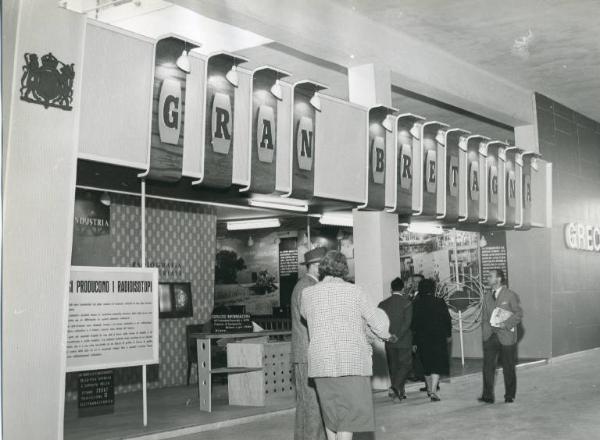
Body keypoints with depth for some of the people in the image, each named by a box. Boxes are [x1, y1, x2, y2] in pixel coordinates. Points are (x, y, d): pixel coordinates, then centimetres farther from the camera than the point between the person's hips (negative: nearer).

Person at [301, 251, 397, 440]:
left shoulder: (308, 293, 2)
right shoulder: (353, 291, -5)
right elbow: (376, 320, 5)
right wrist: (387, 335, 25)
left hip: (322, 363, 4)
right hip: (352, 361, -4)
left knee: (331, 413, 16)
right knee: (350, 414, -2)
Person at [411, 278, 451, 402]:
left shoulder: (416, 305, -5)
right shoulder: (440, 302, -7)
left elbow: (413, 323, -4)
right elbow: (447, 319, -1)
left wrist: (414, 342, 3)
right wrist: (448, 334, 14)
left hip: (422, 339, 2)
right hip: (438, 338, -2)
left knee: (426, 365, 17)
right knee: (437, 365, 0)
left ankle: (429, 389, 30)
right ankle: (433, 391, -15)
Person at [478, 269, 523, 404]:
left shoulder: (511, 295, -3)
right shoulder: (487, 297, 13)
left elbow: (519, 314, -5)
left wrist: (506, 324, -17)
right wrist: (485, 332, 4)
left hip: (506, 337, -4)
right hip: (490, 337, 4)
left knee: (508, 368, 6)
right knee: (488, 366, -2)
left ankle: (509, 396, 17)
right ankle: (487, 396, 2)